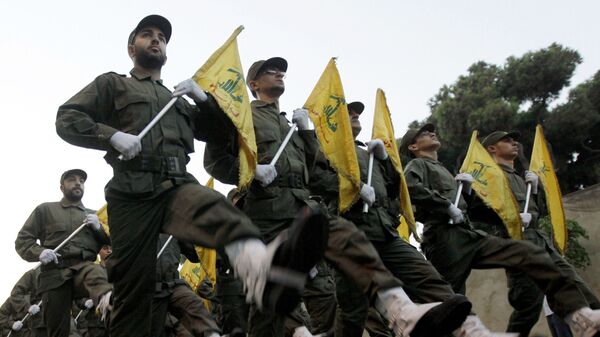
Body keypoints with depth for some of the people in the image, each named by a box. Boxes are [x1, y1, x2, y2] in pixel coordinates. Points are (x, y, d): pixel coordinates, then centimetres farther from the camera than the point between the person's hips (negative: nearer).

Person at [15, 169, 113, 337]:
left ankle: (106, 298, -71)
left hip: (84, 267, -1)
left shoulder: (93, 215, 26)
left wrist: (98, 228, 1)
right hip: (55, 274, 1)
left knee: (96, 272, -39)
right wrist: (39, 252, -8)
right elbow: (22, 240, 13)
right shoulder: (45, 209, 19)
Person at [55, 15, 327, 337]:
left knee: (215, 207, -34)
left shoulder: (178, 100, 34)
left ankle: (262, 270, -66)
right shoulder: (112, 84, 21)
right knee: (133, 285, -7)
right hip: (132, 193, -1)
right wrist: (112, 135, -9)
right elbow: (66, 120, 9)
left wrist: (203, 99, 13)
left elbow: (221, 132, 31)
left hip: (177, 185, 1)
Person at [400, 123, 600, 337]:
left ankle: (578, 313, -19)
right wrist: (448, 206, -13)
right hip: (445, 238, -8)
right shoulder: (417, 165, 8)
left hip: (467, 236, 8)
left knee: (528, 253, -8)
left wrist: (467, 188, 12)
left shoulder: (440, 169, 35)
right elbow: (411, 188, -18)